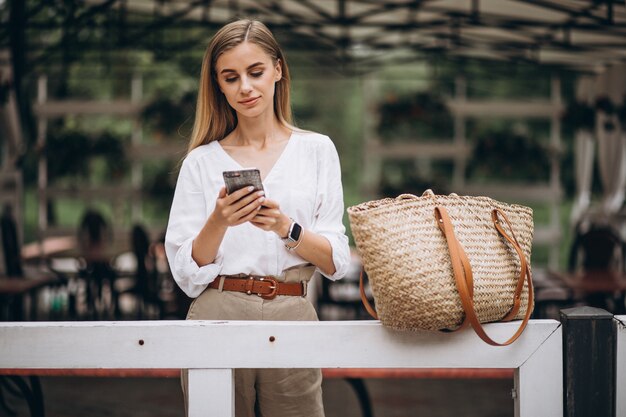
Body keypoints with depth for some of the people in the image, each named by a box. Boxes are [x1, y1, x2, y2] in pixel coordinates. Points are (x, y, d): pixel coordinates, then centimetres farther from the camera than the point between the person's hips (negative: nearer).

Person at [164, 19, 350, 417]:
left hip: (292, 315, 0)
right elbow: (187, 271, 1)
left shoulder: (317, 149, 7)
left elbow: (336, 261, 1)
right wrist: (219, 221, -16)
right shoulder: (200, 161, 7)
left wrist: (286, 228, -16)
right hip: (217, 314, 0)